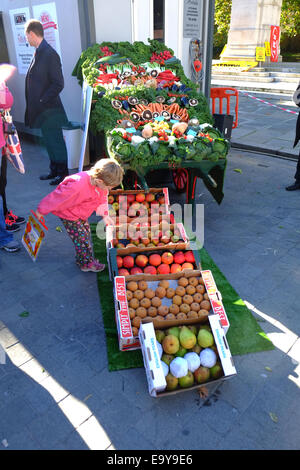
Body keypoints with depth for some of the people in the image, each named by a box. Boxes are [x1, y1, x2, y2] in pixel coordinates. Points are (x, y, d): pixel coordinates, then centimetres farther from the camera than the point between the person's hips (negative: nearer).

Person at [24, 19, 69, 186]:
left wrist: (42, 101, -17)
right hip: (41, 109, 9)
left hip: (49, 109, -9)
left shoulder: (50, 54, -16)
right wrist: (35, 103, 9)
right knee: (49, 141, 16)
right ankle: (54, 170, 28)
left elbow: (58, 84, -19)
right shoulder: (38, 52, 12)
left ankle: (63, 173, 14)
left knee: (55, 141, 1)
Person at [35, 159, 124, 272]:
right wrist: (41, 211, -20)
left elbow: (102, 198, 4)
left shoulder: (101, 184, -17)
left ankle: (81, 259, 35)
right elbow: (58, 198, -31)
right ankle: (87, 264, 16)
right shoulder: (78, 186, -41)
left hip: (81, 214, 8)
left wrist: (104, 215, -6)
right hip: (69, 215, -8)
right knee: (82, 239, -4)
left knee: (86, 233, 17)